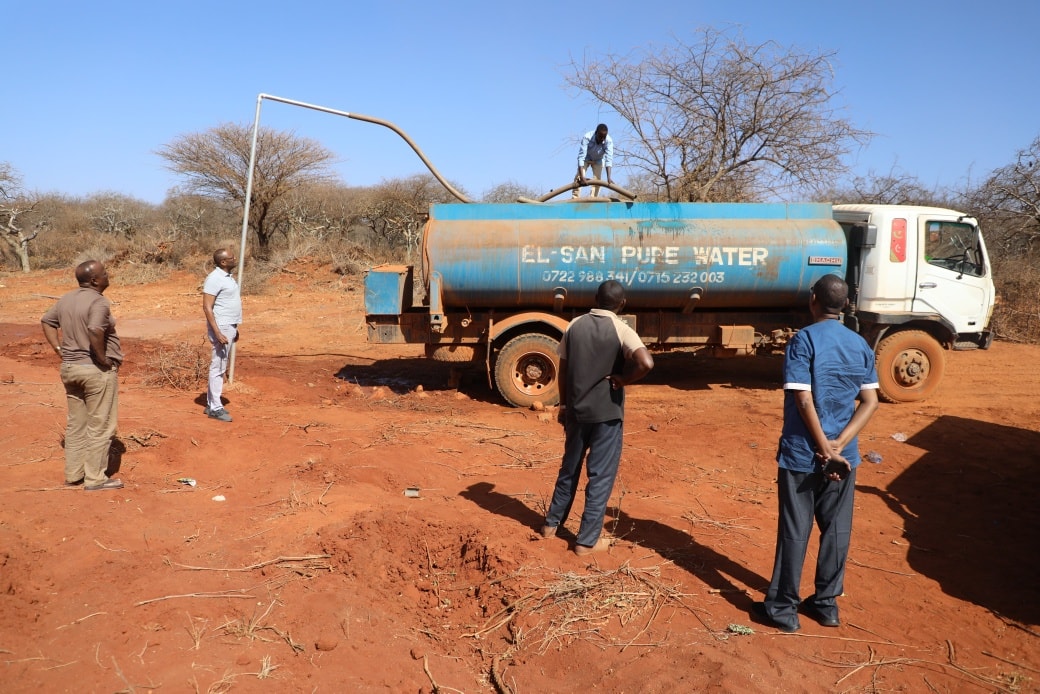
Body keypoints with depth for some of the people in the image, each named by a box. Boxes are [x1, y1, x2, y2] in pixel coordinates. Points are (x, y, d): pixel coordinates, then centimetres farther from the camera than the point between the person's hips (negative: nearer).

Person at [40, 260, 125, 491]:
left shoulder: (66, 299, 8)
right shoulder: (98, 302, -19)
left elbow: (46, 321, 17)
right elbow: (95, 332, -34)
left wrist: (60, 351, 12)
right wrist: (104, 359, -21)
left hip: (70, 368, 8)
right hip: (97, 371, -8)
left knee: (75, 424, 17)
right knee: (100, 426, 2)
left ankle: (73, 474, 26)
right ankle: (95, 479, 7)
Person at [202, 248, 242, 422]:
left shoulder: (227, 276, 13)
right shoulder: (214, 278, -17)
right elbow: (207, 307, -20)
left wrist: (234, 328, 22)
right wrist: (217, 332, -25)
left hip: (229, 326, 10)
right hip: (221, 327, -10)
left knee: (220, 367, 14)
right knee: (218, 368, -5)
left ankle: (211, 404, 22)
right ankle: (215, 408, 0)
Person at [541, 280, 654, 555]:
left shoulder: (574, 326, 2)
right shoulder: (621, 330, -12)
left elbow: (563, 370, 7)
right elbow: (646, 363, -29)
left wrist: (563, 404, 17)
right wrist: (623, 379, -13)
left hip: (576, 409, 5)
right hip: (607, 413, -5)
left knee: (569, 468, 21)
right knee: (601, 475, 6)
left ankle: (551, 523, 33)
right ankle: (587, 540, 11)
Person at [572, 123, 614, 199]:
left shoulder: (609, 141, -33)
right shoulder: (587, 137, -38)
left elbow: (609, 159, -38)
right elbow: (581, 157, -42)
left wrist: (609, 177, -50)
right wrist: (581, 176, -51)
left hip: (598, 160, 2)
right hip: (586, 158, -1)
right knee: (578, 177, -17)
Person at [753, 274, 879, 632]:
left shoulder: (804, 340, -12)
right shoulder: (861, 345, 5)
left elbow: (804, 400, -18)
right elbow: (870, 402, -1)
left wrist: (824, 448, -12)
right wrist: (838, 445, -8)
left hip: (802, 453, -5)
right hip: (842, 456, 5)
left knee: (794, 532, 3)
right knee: (836, 530, 14)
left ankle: (782, 607, 13)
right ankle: (826, 603, 25)